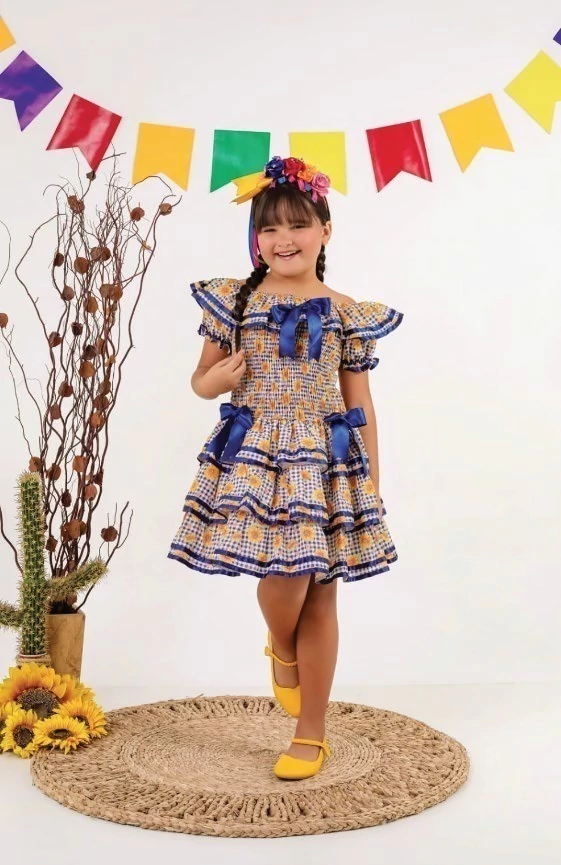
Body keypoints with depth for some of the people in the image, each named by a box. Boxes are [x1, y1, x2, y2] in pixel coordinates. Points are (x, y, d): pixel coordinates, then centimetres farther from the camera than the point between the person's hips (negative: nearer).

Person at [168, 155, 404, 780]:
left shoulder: (346, 314, 4)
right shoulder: (235, 301, 3)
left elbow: (361, 406, 6)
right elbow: (203, 377, 12)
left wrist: (372, 481, 4)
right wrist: (212, 382, -12)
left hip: (326, 462, 1)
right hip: (256, 458, -1)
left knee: (320, 598, 5)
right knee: (284, 580, -12)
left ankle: (311, 736, 21)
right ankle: (281, 652, 29)